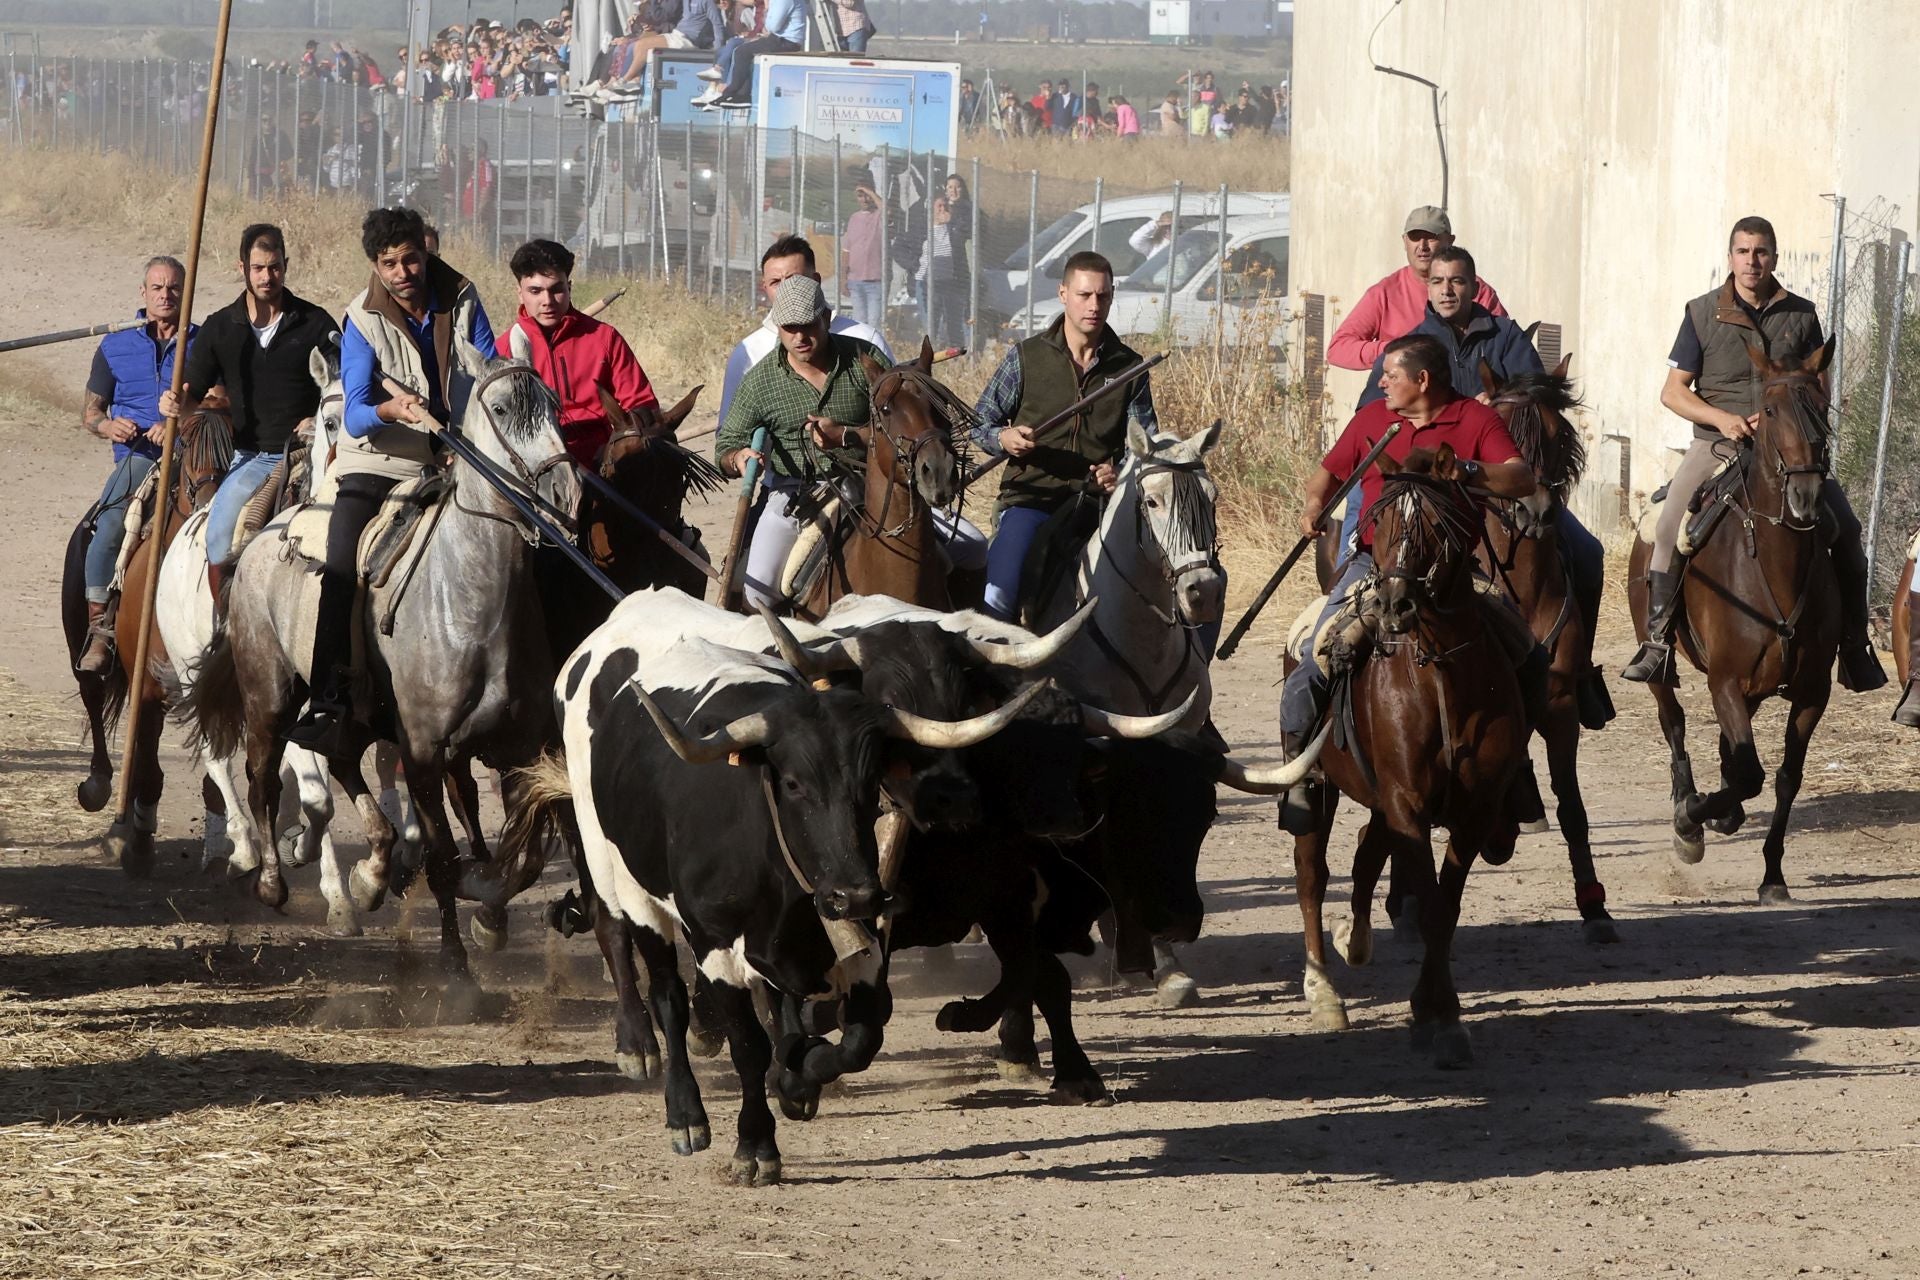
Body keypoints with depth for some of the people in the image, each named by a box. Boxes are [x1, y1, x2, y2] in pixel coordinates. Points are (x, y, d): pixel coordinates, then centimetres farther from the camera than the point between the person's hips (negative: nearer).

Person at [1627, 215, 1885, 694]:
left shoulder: (1801, 315, 8)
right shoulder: (1703, 313, 4)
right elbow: (1673, 392, 4)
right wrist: (1721, 418, -13)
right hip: (1717, 442, -2)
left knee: (1845, 529, -11)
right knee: (1671, 525, -25)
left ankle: (1854, 642, 3)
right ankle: (1658, 642, -20)